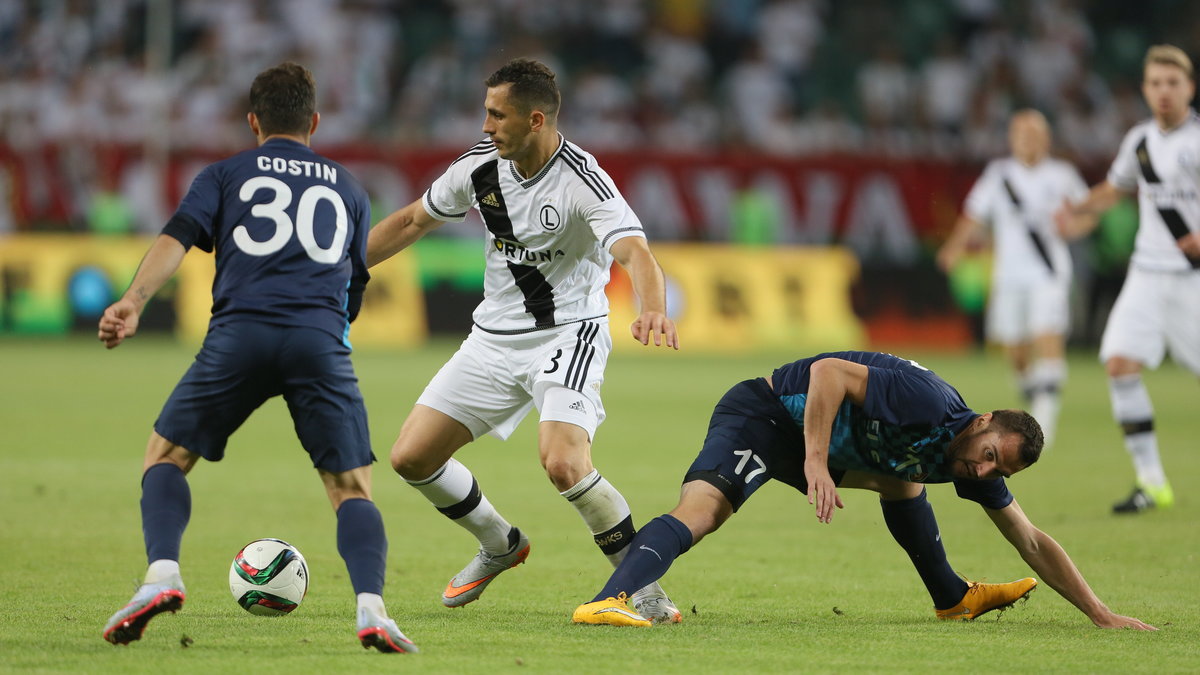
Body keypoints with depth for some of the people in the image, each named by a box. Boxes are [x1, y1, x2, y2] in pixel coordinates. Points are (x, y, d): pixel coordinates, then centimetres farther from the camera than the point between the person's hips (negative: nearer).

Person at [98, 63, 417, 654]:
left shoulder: (227, 175, 20)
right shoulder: (346, 188, 28)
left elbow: (177, 237, 2)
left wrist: (133, 302, -11)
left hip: (239, 334, -1)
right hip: (321, 339, 1)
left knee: (165, 457, 16)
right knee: (352, 489, 4)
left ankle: (162, 576, -7)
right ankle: (371, 607, -20)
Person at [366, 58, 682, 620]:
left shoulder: (583, 181, -22)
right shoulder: (480, 165, -3)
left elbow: (634, 252, -37)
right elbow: (413, 220, 13)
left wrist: (653, 311, -58)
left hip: (567, 336, -6)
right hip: (494, 337, 6)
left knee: (563, 464, -29)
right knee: (411, 457, 1)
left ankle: (642, 584, -8)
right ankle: (500, 546, 28)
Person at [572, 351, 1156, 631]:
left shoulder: (973, 468, 4)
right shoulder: (928, 405, -24)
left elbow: (1032, 544, 12)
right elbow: (829, 371, -27)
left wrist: (1102, 615, 11)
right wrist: (816, 461, -33)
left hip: (812, 440, 9)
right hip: (760, 415, -9)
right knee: (700, 510, -31)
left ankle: (952, 597, 38)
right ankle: (606, 602, -50)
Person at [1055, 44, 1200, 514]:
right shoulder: (1139, 140, 9)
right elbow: (1115, 188, 27)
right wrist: (1078, 211, 10)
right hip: (1147, 275, 4)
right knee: (1119, 361, -13)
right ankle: (1151, 481, -9)